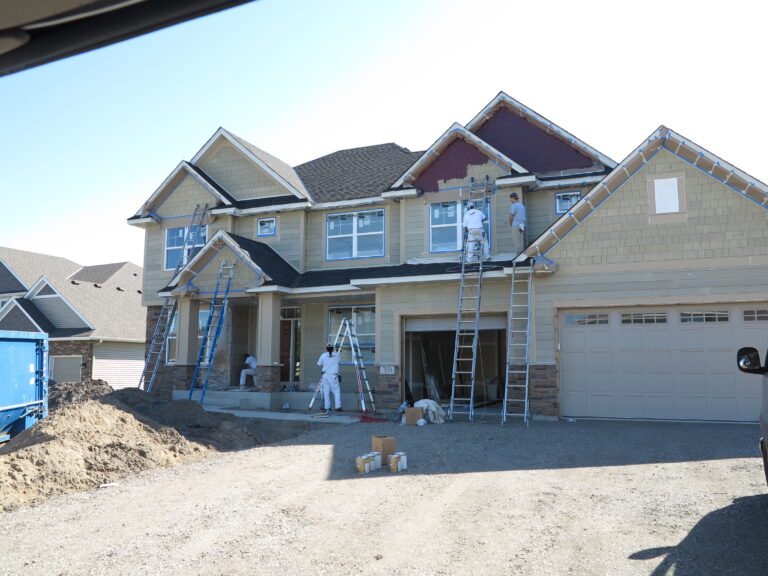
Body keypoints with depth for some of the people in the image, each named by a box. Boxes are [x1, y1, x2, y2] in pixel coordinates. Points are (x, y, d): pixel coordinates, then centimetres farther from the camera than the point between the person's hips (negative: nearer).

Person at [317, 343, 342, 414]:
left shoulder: (323, 355, 0)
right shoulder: (336, 355, 2)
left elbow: (319, 364, 9)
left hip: (325, 375, 1)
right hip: (333, 376, -1)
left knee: (326, 392, 5)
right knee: (336, 391, 5)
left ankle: (327, 408, 3)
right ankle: (338, 407, -2)